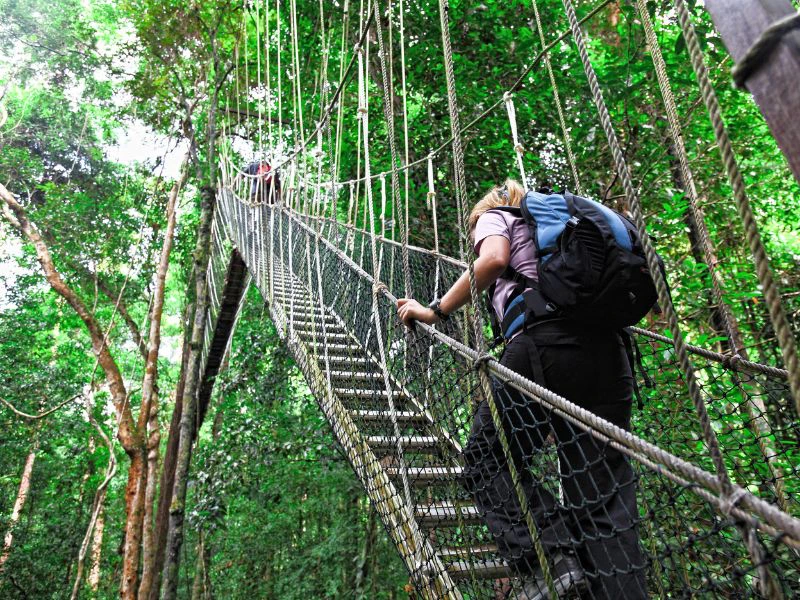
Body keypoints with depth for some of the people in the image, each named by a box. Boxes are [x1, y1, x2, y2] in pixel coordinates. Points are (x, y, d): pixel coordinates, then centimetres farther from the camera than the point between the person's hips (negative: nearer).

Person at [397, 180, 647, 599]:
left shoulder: (493, 215, 19)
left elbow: (494, 259, -7)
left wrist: (436, 311, -1)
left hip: (544, 340, -7)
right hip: (606, 348, 7)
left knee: (487, 460, 6)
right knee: (604, 493, 4)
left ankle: (550, 558, -10)